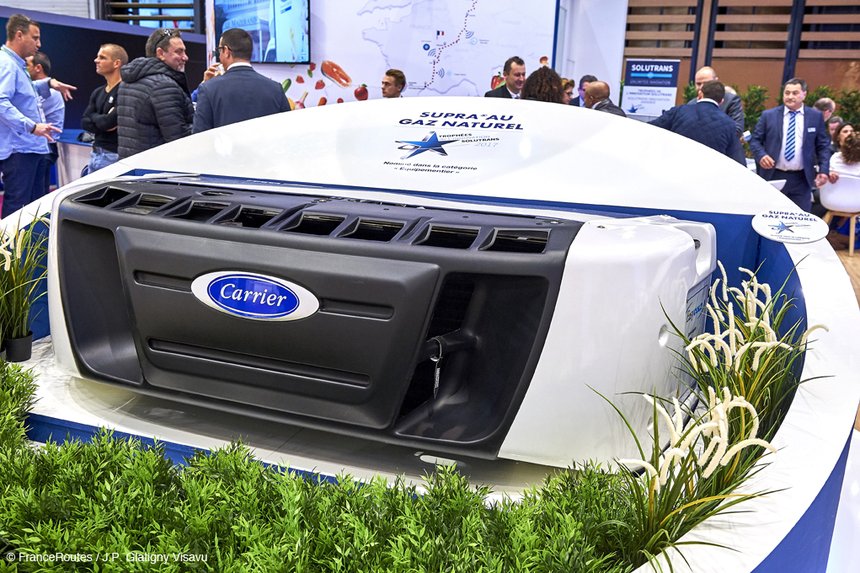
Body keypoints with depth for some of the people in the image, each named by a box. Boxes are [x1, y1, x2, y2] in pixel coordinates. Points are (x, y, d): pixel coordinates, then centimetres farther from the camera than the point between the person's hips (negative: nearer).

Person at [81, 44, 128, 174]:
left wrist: (94, 116, 3)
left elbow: (108, 122, -19)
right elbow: (84, 122, 10)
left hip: (114, 155, -8)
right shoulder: (98, 92, 15)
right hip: (96, 153, 8)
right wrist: (103, 124, -10)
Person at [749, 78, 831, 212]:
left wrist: (823, 170, -3)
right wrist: (761, 155, -16)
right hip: (773, 177, -1)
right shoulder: (768, 115, 4)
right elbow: (755, 140, 5)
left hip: (801, 179, 1)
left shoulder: (816, 116, 7)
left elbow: (823, 146, 9)